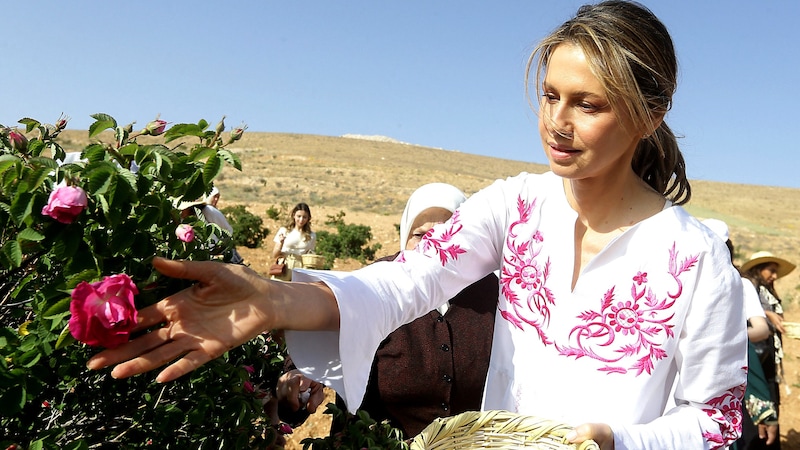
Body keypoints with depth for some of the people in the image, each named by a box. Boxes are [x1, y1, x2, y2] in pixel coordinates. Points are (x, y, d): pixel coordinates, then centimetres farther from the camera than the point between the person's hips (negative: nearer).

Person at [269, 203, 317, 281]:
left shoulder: (311, 236, 10)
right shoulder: (284, 231, 6)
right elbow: (274, 256, 5)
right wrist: (280, 244, -11)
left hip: (301, 269, 1)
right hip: (283, 269, -1)